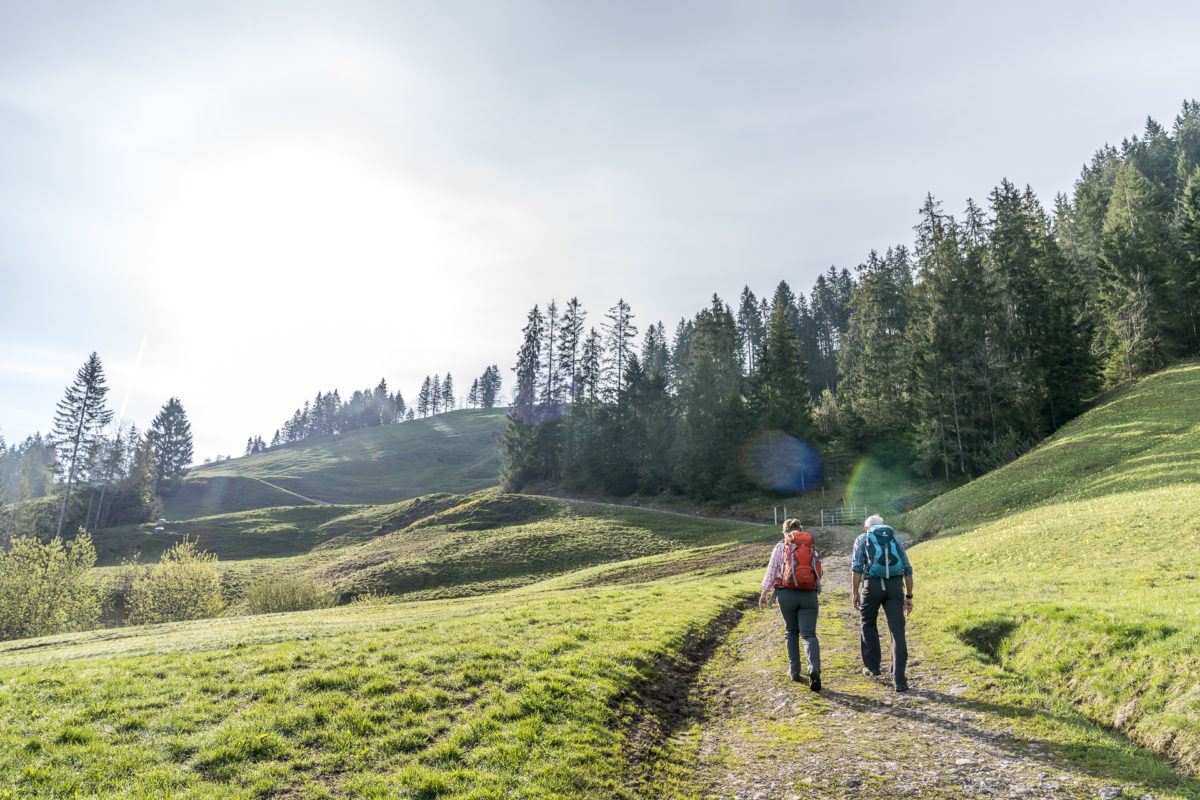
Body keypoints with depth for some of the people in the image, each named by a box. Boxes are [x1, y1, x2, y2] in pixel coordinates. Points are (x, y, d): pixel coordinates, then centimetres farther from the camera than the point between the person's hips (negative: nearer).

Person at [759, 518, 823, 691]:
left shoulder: (781, 547, 5)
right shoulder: (812, 548, 12)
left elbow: (771, 571, 1)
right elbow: (818, 575, 8)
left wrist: (764, 593, 5)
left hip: (787, 593, -1)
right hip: (809, 594, 1)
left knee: (791, 632, 18)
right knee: (809, 634, -2)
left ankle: (794, 670, 19)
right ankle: (814, 668, -24)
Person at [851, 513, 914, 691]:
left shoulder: (862, 539, 13)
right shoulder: (895, 540, 22)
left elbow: (857, 566, -1)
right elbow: (907, 570, 16)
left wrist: (855, 592, 0)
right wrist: (909, 596, 17)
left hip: (872, 584, -2)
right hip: (895, 585, 2)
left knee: (868, 624, 20)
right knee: (897, 631, 1)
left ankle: (872, 666, 27)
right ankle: (899, 680, -4)